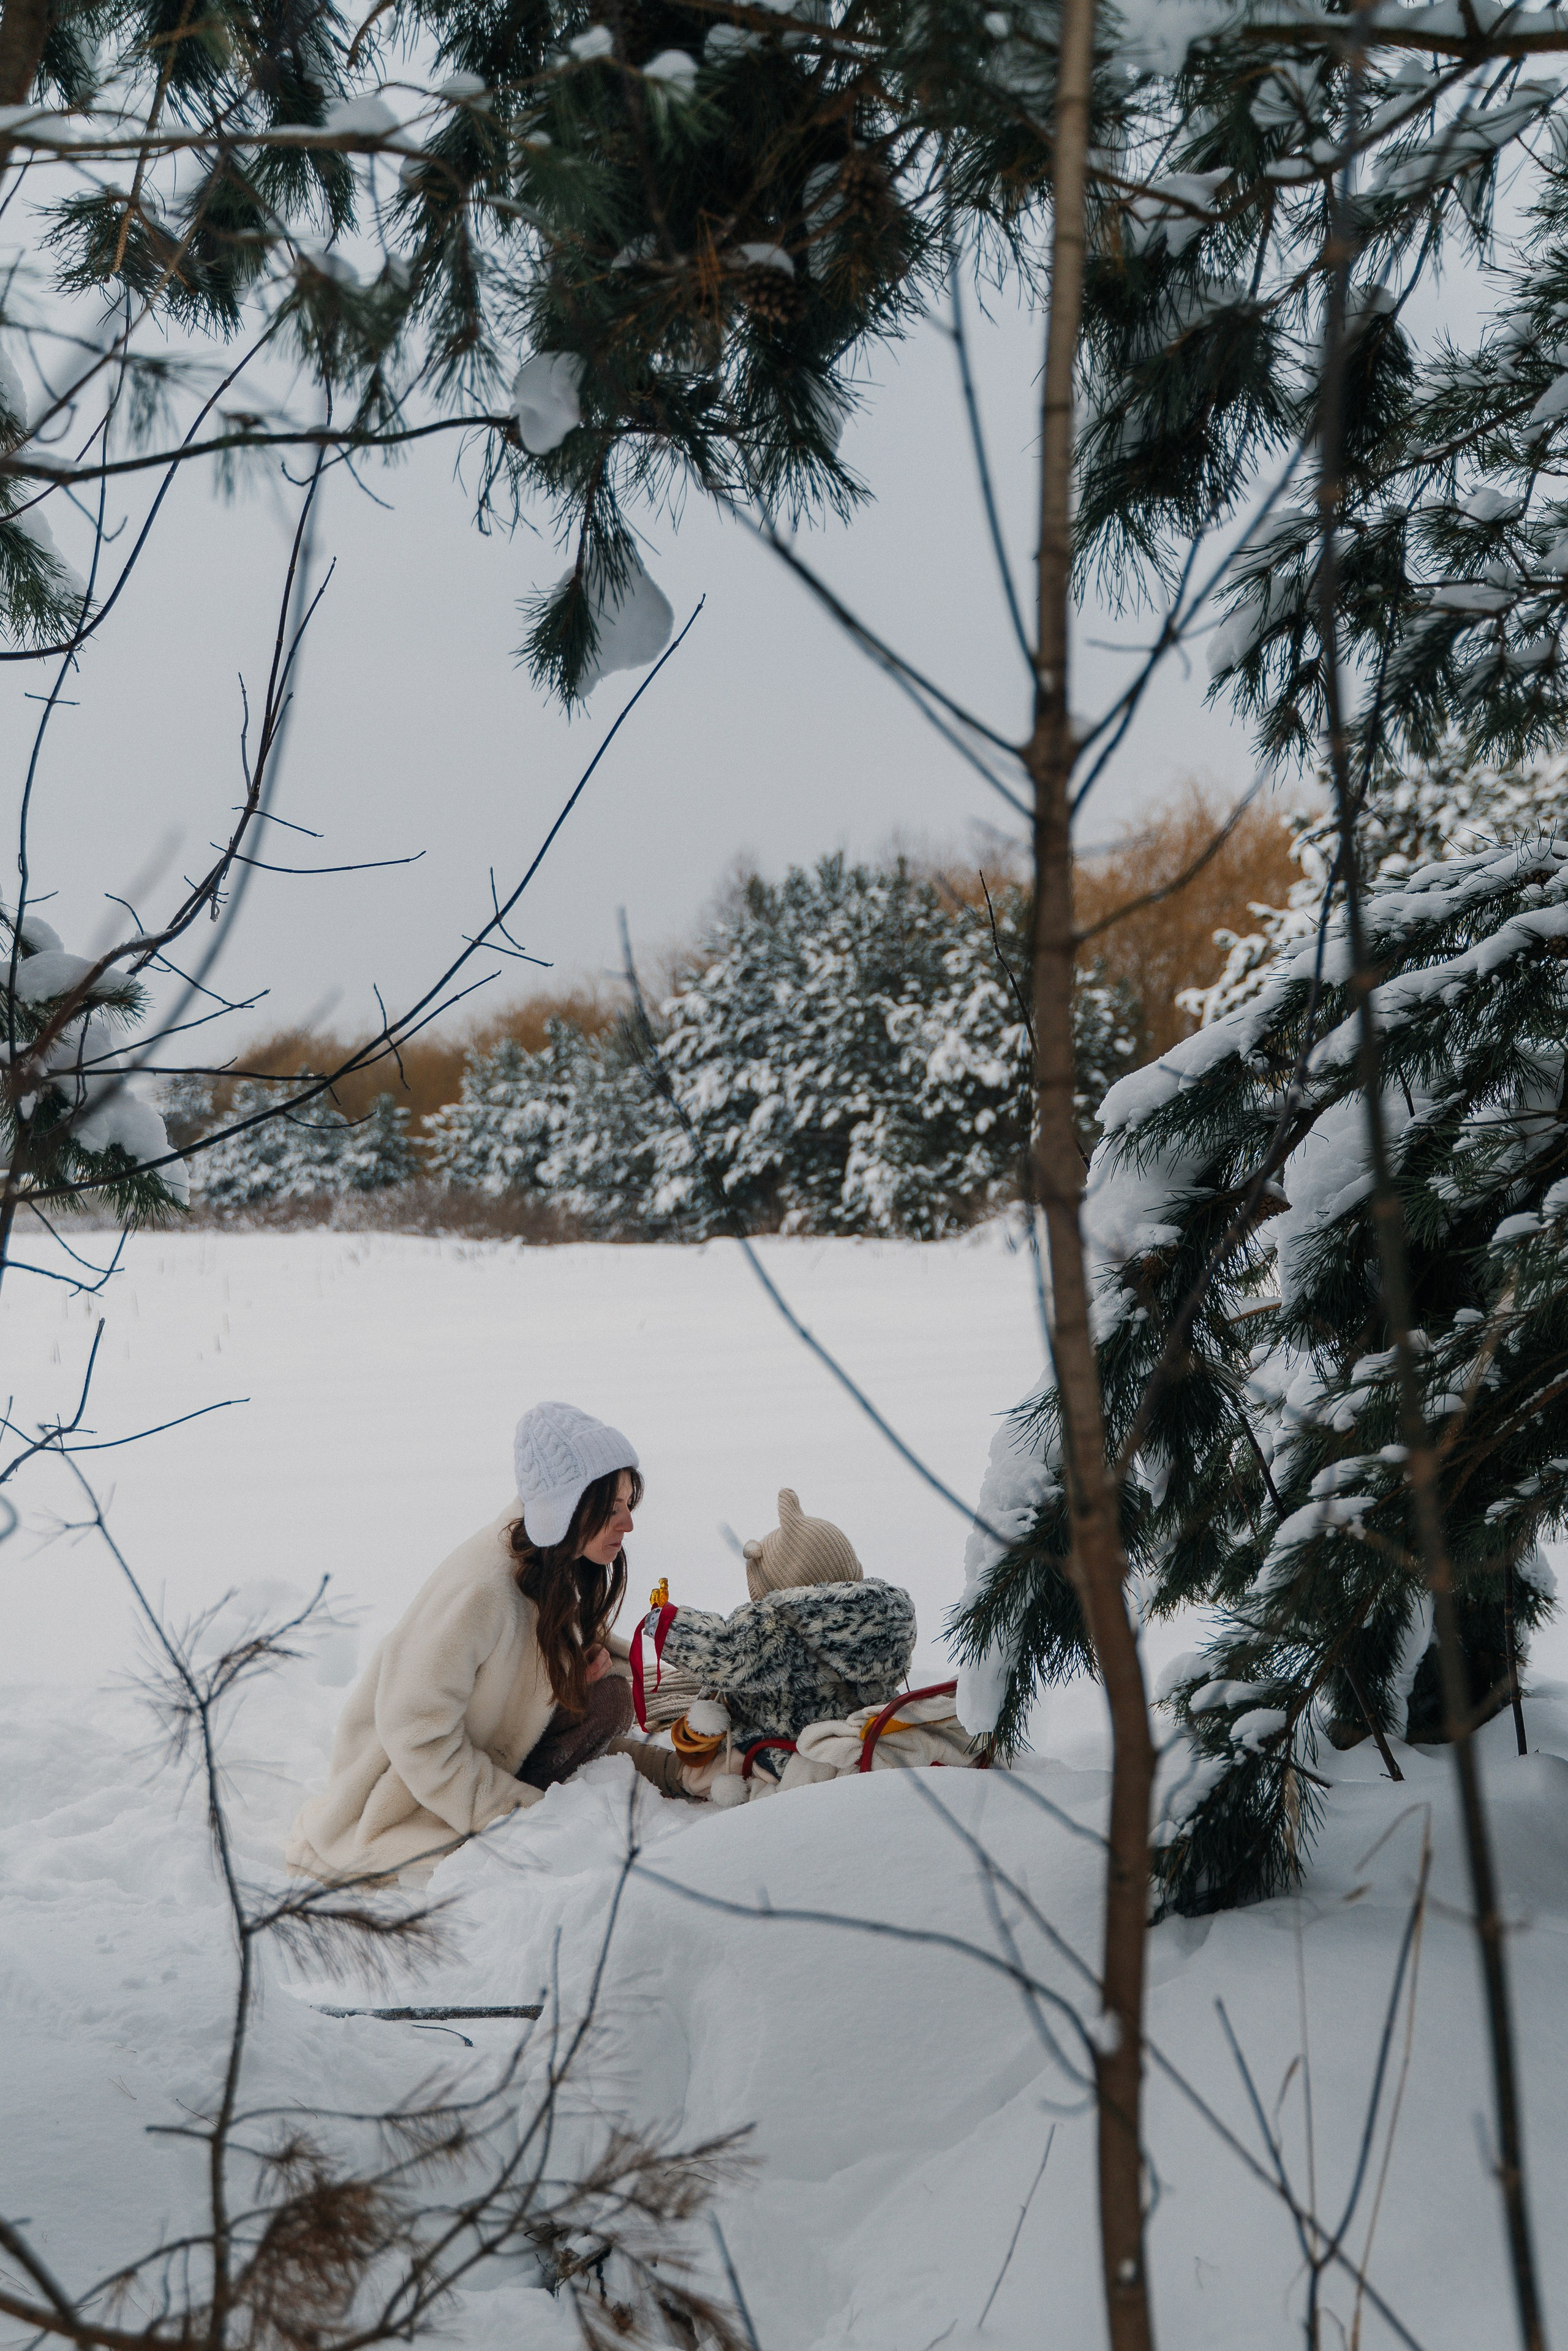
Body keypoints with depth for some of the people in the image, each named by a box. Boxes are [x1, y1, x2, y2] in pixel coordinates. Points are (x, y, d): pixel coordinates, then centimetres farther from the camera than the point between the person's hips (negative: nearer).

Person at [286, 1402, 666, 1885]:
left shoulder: (563, 1560, -7)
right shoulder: (481, 1589, -32)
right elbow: (416, 1731, -28)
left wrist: (591, 1655, -9)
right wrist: (515, 1809, -24)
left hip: (490, 1745, 7)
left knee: (605, 1698, -13)